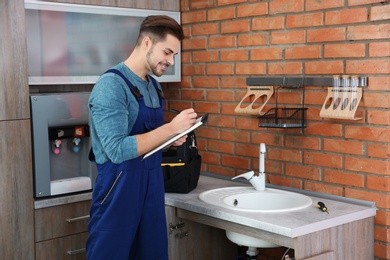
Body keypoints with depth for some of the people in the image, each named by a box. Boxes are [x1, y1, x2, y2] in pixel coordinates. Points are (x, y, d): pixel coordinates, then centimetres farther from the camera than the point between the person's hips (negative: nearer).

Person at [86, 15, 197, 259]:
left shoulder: (154, 86, 9)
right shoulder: (111, 85, -17)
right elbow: (118, 150, -26)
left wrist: (173, 138, 1)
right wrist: (171, 128, -22)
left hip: (153, 187, 8)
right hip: (119, 191, -8)